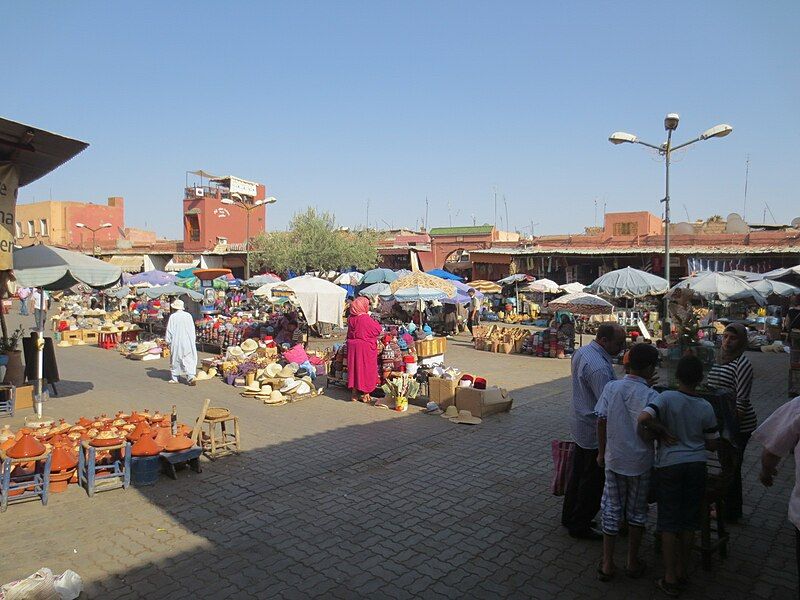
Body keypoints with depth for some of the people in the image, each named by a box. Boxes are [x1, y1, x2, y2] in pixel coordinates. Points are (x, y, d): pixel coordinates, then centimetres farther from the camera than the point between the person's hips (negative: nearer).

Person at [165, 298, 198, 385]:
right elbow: (193, 330, 8)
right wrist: (192, 340, 16)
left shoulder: (172, 317, -9)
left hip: (176, 342, -2)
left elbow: (169, 331, -5)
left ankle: (175, 378, 21)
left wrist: (168, 340, 7)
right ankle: (191, 376, -11)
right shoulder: (188, 315, 2)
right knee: (189, 359, 3)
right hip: (189, 341, 3)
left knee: (175, 359, 12)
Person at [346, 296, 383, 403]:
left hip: (353, 346, 6)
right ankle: (365, 394, 11)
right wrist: (373, 320, 6)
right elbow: (378, 329, -10)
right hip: (365, 347, -6)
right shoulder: (366, 318, -17)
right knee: (366, 368, 5)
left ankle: (354, 393, 19)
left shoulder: (351, 318, 1)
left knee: (354, 367, 12)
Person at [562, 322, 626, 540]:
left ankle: (569, 516, 36)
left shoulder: (581, 352, 3)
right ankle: (579, 526, 20)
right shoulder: (599, 367, -29)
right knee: (594, 481, 7)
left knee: (578, 473, 22)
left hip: (580, 426, 10)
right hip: (596, 432, -9)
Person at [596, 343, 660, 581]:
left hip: (613, 459, 2)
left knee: (611, 510, 13)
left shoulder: (610, 387, -7)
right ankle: (633, 563, 29)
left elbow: (601, 422, -3)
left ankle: (607, 564, 20)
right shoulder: (651, 396, -16)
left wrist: (601, 452, 8)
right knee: (637, 512, 16)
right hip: (640, 463, -2)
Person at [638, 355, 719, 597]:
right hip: (697, 464, 3)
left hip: (669, 465, -3)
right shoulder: (706, 407, -3)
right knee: (689, 521, 15)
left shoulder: (666, 398, -13)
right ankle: (681, 572, 27)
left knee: (669, 523, 6)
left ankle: (670, 579, 13)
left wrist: (661, 431, -14)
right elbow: (712, 444, 5)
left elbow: (643, 418, -30)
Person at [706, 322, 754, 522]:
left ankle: (731, 513, 16)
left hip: (739, 424, -8)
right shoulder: (720, 359, 10)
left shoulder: (742, 363, -17)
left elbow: (741, 400, -20)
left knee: (732, 467, 2)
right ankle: (726, 505, 32)